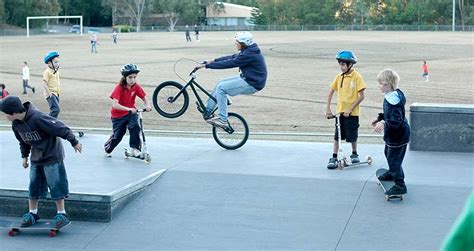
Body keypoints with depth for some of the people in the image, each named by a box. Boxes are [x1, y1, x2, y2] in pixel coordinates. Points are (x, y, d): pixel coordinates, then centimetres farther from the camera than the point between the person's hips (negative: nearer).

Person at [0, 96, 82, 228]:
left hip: (52, 156, -7)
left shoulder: (38, 118, -29)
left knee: (56, 185, -2)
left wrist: (74, 142, -16)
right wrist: (24, 156, 17)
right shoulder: (16, 124, -4)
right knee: (33, 186, 9)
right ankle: (32, 214, 22)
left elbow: (60, 128, -22)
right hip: (36, 158, 7)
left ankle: (61, 214, 9)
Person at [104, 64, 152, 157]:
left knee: (135, 127, -25)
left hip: (131, 112, 3)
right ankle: (107, 149, 35)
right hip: (118, 115, -3)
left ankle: (135, 149, -12)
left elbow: (144, 97, -5)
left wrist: (147, 105, -29)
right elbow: (115, 105, -33)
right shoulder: (119, 87, -24)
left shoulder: (136, 87, -12)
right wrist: (128, 109, -45)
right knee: (117, 135, 6)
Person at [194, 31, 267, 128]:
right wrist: (213, 61, 8)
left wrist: (207, 65, -19)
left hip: (252, 84, -10)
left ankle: (223, 120, -10)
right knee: (221, 82, 11)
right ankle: (207, 111, 18)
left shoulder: (250, 55, -24)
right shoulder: (248, 51, 7)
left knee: (221, 88, -14)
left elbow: (229, 63, -24)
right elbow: (232, 57, 15)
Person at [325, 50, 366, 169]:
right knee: (337, 135, 3)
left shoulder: (356, 77, -12)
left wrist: (350, 109, -17)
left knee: (352, 136, 8)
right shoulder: (339, 77, 3)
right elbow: (331, 92, 8)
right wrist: (328, 108, 1)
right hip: (340, 111, 4)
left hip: (352, 112, -4)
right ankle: (334, 158, 8)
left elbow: (361, 96, -13)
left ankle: (354, 154, 30)